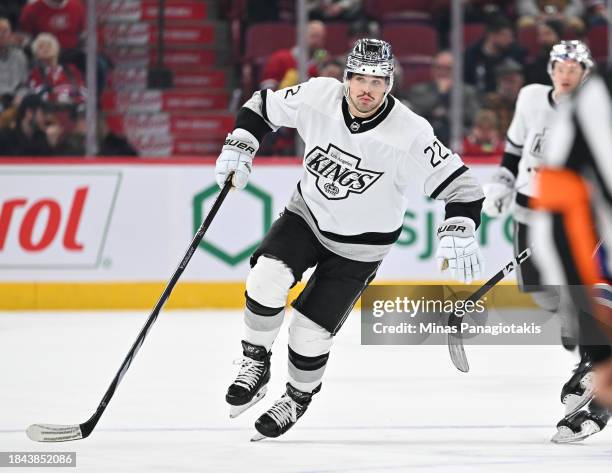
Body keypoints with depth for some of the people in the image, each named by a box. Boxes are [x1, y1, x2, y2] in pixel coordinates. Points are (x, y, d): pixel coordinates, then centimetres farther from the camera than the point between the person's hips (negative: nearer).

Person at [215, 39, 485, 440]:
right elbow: (263, 106, 0)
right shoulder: (318, 96, -18)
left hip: (359, 245, -3)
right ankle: (256, 366, -1)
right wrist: (239, 148, -11)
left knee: (310, 332, -4)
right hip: (307, 215, 3)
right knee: (268, 278, -25)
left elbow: (460, 185, -25)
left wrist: (458, 233, -40)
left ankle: (299, 397, 29)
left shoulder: (410, 134, -28)